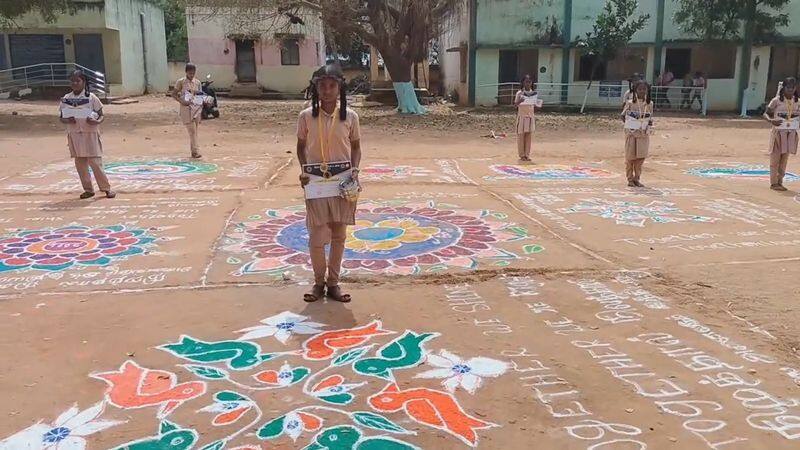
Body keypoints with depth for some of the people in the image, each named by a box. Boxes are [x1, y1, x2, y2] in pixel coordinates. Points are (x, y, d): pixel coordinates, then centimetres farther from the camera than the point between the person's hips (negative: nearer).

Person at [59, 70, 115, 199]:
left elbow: (102, 115, -1)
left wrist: (96, 121, -22)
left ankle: (106, 188, 7)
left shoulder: (91, 97, -3)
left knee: (95, 162, -6)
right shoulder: (66, 99, 6)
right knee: (80, 164, 7)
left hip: (90, 133, -4)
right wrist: (67, 120, -12)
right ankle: (88, 189, 19)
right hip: (74, 135, 4)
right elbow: (61, 117, 10)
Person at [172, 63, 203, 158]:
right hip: (186, 109, -4)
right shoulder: (181, 82, -2)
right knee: (192, 131, -13)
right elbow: (174, 94, 1)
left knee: (195, 131, 6)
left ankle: (194, 151, 12)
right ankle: (195, 151, -15)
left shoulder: (197, 82, 9)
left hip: (197, 109, 4)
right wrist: (181, 101, -16)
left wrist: (202, 112, 9)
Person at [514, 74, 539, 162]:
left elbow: (535, 105, 9)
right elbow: (515, 104, -7)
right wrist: (520, 101, -27)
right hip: (522, 116, -3)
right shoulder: (520, 93, -4)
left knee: (529, 136, 4)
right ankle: (522, 155, 5)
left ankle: (527, 155, 10)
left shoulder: (534, 93, 7)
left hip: (530, 116, 3)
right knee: (521, 135, -1)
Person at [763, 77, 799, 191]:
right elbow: (766, 114, -6)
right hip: (778, 133, -4)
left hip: (791, 133, 4)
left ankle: (780, 182, 18)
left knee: (784, 159, 9)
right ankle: (773, 183, 8)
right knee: (775, 158, 1)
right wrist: (771, 120, -25)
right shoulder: (777, 101, -7)